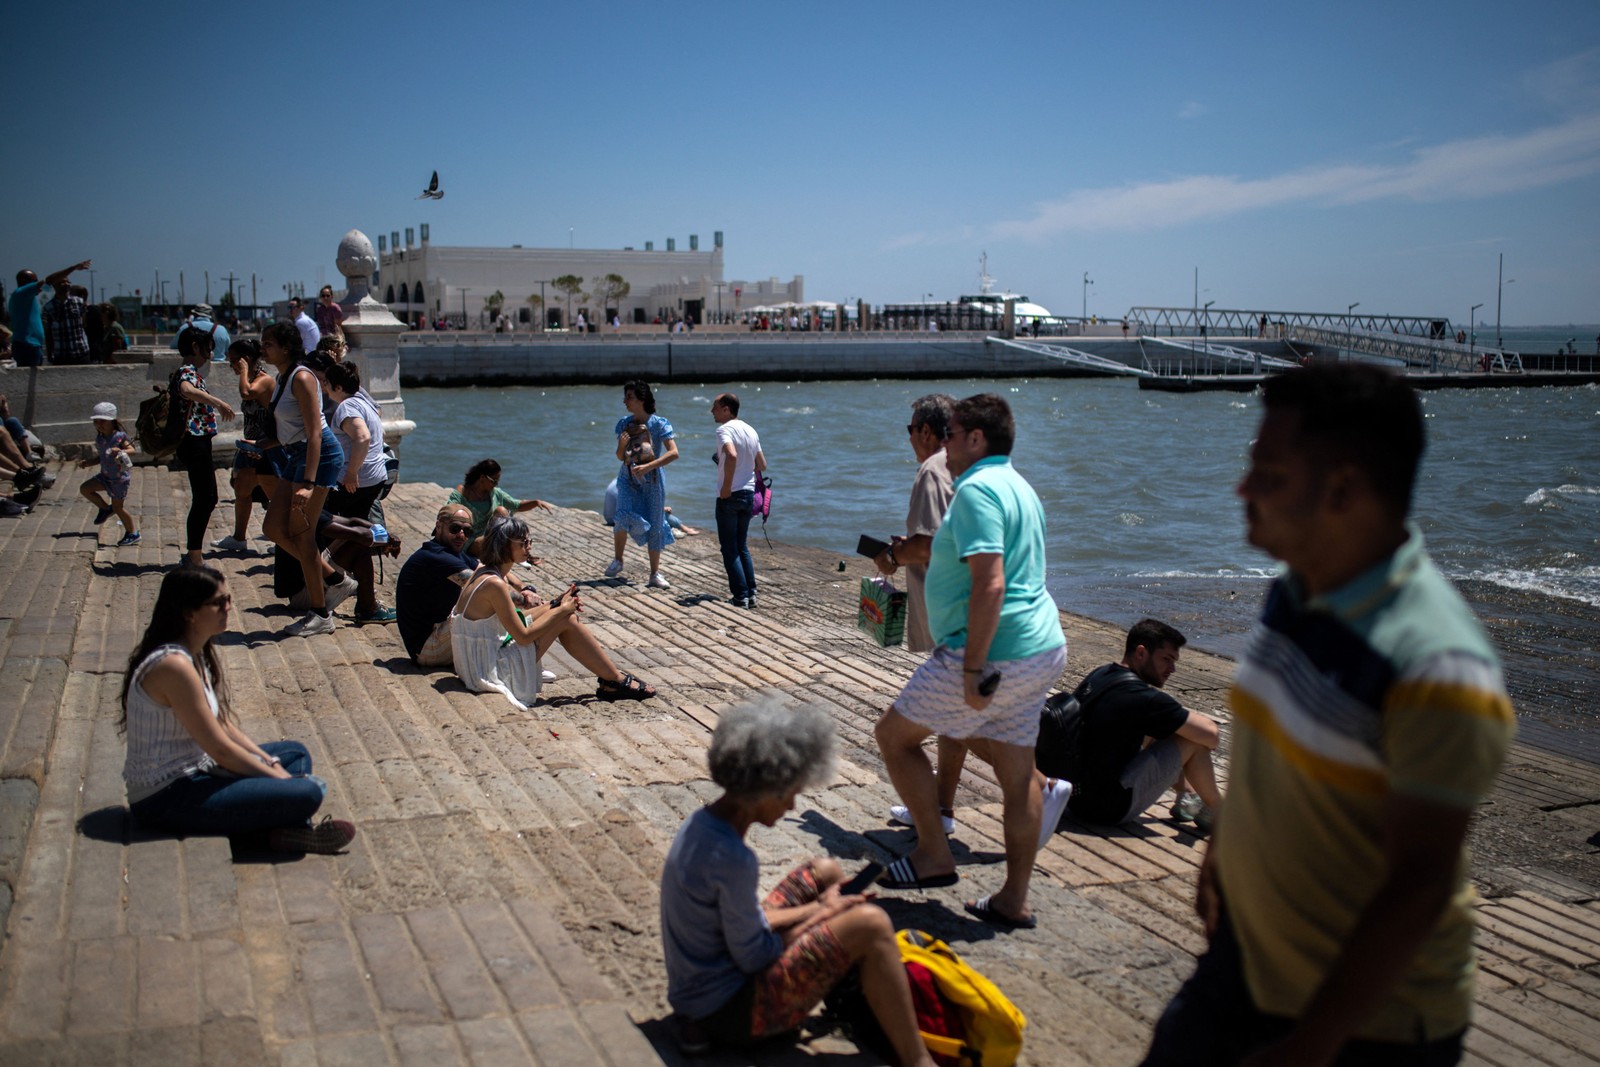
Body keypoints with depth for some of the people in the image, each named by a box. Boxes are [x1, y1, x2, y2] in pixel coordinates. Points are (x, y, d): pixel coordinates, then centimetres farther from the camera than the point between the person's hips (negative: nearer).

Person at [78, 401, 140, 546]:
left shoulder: (119, 436, -16)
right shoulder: (99, 439, 5)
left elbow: (132, 450, -26)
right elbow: (103, 458, 16)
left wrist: (120, 451, -44)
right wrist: (89, 463, 4)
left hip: (120, 478, -7)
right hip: (106, 476, 7)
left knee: (118, 508, -1)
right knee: (85, 488, -3)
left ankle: (133, 533, 15)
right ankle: (106, 508, 16)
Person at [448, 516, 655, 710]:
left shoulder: (484, 574, 8)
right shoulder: (494, 584, -22)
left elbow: (514, 618, 16)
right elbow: (523, 637, -19)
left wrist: (556, 604, 7)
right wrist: (562, 610, -8)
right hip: (491, 671, -10)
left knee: (555, 610, 12)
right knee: (566, 620, -8)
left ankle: (609, 678, 12)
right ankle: (616, 681, 4)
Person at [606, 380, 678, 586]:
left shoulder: (659, 424, -11)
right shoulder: (624, 423, 0)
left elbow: (674, 453, -21)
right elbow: (620, 457, 6)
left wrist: (647, 466, -30)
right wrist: (622, 445, -17)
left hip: (653, 479, -2)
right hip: (628, 478, 2)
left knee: (655, 524, 2)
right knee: (624, 517, -20)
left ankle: (655, 574, 11)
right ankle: (617, 561, 2)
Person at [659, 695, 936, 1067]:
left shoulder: (700, 824, -2)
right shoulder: (732, 860, -30)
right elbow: (753, 957, -20)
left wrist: (815, 908, 2)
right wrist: (817, 916, -6)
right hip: (729, 1010, -10)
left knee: (827, 872, 18)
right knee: (870, 925, -20)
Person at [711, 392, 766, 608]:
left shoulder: (725, 429, -13)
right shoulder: (751, 430, 11)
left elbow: (731, 455, -32)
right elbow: (762, 465, 14)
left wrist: (726, 486, -24)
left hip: (729, 495, -7)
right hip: (748, 492, 7)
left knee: (729, 548, 1)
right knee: (742, 547, 16)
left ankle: (740, 596, -2)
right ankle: (751, 593, 13)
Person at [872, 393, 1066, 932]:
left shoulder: (977, 489, -15)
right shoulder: (1018, 486, 16)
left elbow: (990, 583, -25)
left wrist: (973, 670, -24)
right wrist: (919, 553, 35)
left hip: (992, 651, -10)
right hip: (1041, 650, 10)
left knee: (894, 734, 6)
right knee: (1016, 772, 12)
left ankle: (933, 854, 10)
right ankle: (1014, 900, 19)